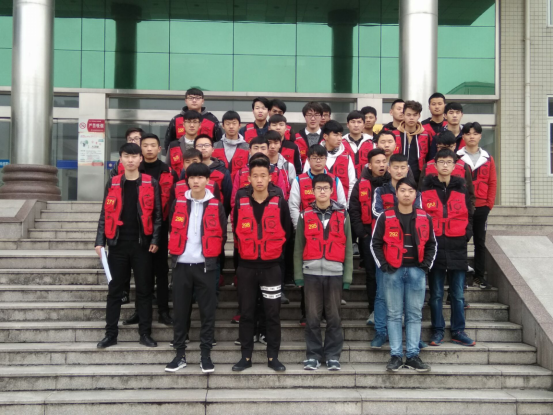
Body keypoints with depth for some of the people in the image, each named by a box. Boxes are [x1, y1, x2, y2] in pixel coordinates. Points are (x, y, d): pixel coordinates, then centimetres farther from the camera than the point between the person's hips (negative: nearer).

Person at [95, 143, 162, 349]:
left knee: (144, 289, 4)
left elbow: (157, 214, 2)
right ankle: (111, 334, 13)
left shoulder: (151, 184, 2)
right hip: (118, 244, 1)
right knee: (115, 290, 6)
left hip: (143, 244, -1)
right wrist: (100, 241, 0)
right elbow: (105, 215, 7)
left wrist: (155, 240, -7)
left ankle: (145, 333, 12)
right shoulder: (112, 184, 6)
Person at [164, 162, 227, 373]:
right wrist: (175, 253, 10)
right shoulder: (178, 203, 3)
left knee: (207, 311, 2)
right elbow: (172, 230, 13)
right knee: (180, 311, 6)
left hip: (205, 265, -1)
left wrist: (213, 256, 4)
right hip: (181, 265, 2)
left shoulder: (216, 206, -1)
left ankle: (205, 355, 11)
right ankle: (180, 354, 14)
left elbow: (222, 235, 5)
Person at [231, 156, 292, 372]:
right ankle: (246, 356, 15)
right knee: (246, 313, 6)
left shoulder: (279, 202, -4)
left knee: (272, 313, 4)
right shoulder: (240, 201, -3)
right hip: (246, 266, 1)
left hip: (271, 266, -1)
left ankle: (273, 357, 13)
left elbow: (286, 231, 8)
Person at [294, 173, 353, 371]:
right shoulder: (305, 215, 6)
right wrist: (298, 275, 0)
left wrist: (347, 275, 0)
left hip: (335, 273, 0)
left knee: (334, 317, 4)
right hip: (311, 273, 0)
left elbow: (348, 247, 6)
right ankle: (313, 355, 12)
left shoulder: (342, 215, 6)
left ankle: (333, 356, 13)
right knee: (312, 317, 3)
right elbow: (298, 247, 6)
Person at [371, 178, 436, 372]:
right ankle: (396, 356, 7)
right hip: (393, 271, -2)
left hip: (416, 271, 2)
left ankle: (413, 355, 11)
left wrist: (426, 264, 3)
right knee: (394, 314, 2)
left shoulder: (424, 218, 7)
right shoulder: (385, 218, 0)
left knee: (414, 314, 5)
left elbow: (431, 244, 15)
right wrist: (383, 265, -5)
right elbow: (375, 243, 3)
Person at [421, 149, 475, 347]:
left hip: (457, 248, 2)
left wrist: (466, 234, 0)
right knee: (436, 293, 6)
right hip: (434, 246, -2)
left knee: (458, 294, 7)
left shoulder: (462, 189, 8)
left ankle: (458, 331, 16)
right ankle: (438, 330, 15)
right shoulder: (426, 189, 1)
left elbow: (469, 215, 12)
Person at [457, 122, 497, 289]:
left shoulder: (488, 158, 6)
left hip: (481, 207, 2)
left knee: (480, 241, 8)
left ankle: (479, 276, 16)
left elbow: (492, 182, 7)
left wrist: (490, 203, -1)